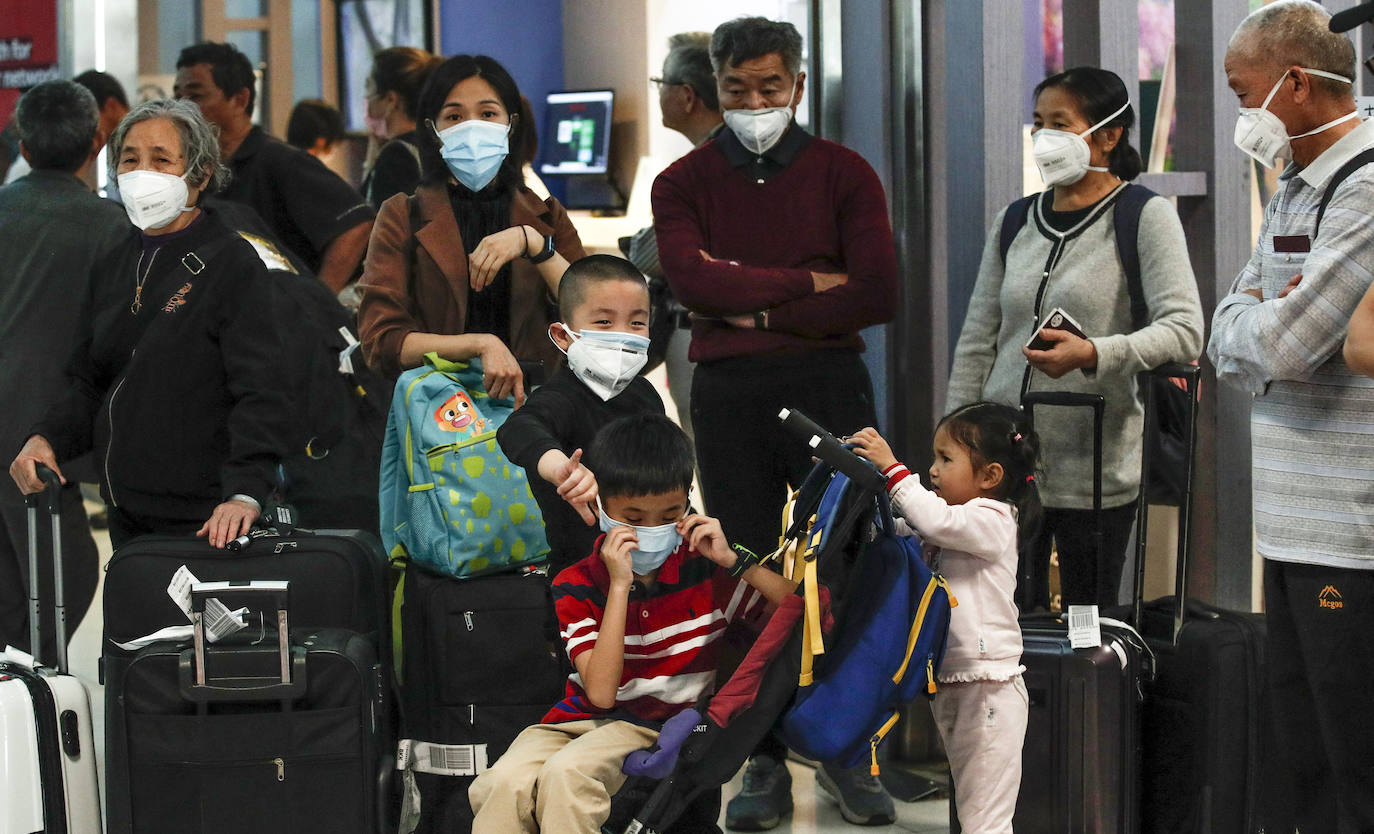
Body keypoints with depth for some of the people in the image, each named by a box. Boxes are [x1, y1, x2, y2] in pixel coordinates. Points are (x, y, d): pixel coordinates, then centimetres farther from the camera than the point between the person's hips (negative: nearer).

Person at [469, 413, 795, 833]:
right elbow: (600, 691, -15)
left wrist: (733, 559, -16)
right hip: (583, 717, 2)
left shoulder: (706, 569, -1)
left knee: (565, 772, -34)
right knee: (506, 782, -32)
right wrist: (620, 586, -19)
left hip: (660, 726, -2)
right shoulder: (576, 586, -2)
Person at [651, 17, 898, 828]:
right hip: (728, 393, 1)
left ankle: (851, 753, 11)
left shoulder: (845, 174, 3)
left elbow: (878, 294, -8)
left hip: (830, 384, -1)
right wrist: (808, 283, -12)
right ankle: (767, 766, 11)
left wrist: (760, 310, -9)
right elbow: (693, 279, -13)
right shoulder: (684, 183, 6)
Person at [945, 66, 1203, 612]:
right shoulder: (1015, 222, 12)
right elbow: (976, 343, 15)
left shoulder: (1145, 217, -3)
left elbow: (1184, 331, -15)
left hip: (1093, 472, -4)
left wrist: (1093, 353, -29)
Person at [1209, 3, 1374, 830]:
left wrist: (1250, 317, 1)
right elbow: (1228, 347, 17)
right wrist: (1263, 317, -4)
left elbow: (1285, 342, -20)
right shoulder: (1294, 192, 17)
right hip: (1294, 531, 10)